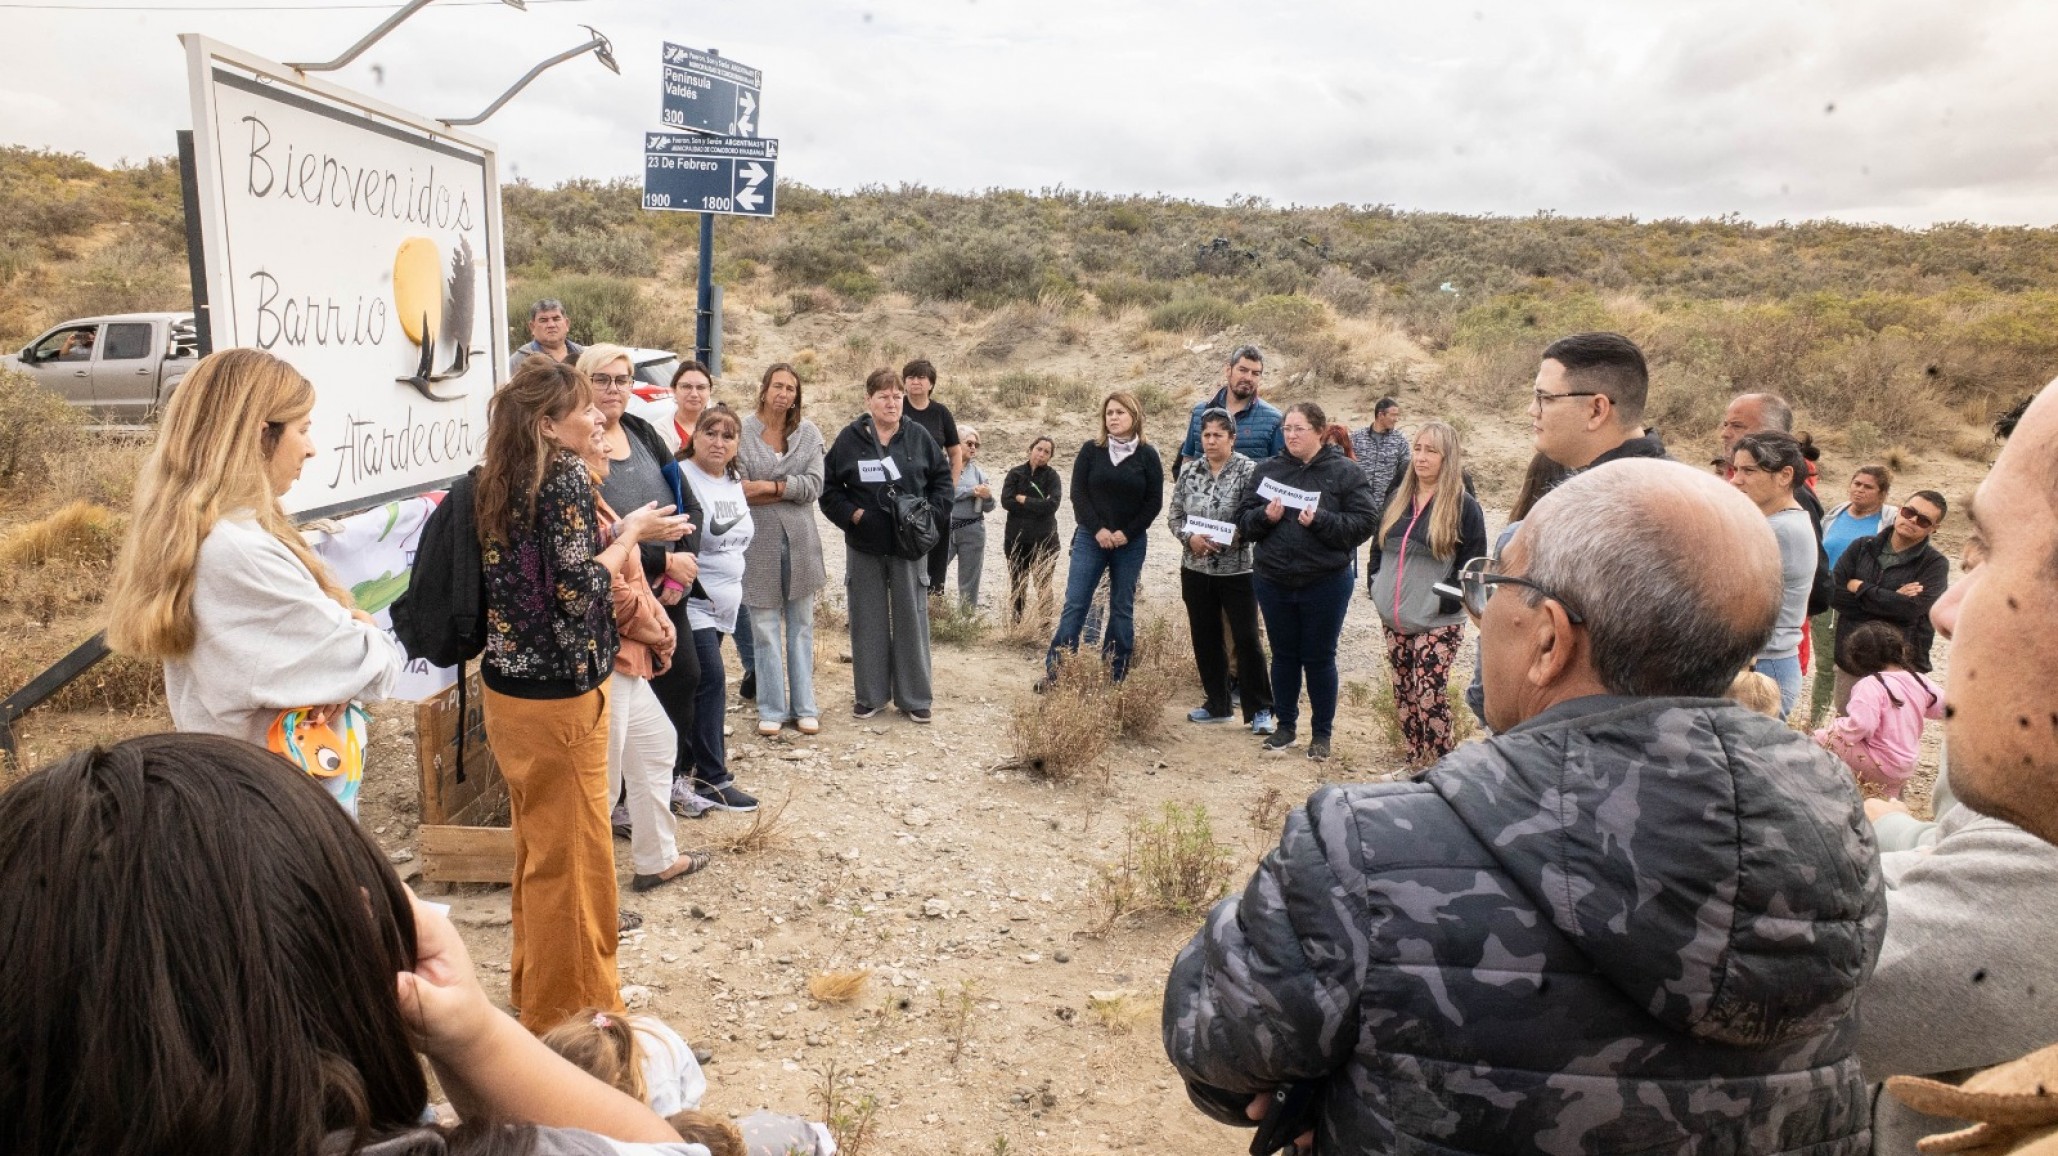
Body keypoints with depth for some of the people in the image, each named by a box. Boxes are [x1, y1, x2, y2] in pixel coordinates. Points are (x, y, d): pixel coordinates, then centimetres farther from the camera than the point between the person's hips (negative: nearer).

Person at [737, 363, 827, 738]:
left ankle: (804, 707, 19)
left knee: (801, 626, 10)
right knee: (765, 628, 3)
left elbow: (814, 485, -6)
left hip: (800, 541, 3)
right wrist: (790, 490, -11)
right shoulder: (741, 430, -5)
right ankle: (771, 710, 13)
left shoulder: (808, 433, 4)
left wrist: (770, 487, -16)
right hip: (758, 542, -2)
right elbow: (737, 490, -13)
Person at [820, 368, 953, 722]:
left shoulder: (919, 436, 1)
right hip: (864, 546, 0)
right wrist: (854, 514, -10)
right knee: (868, 620, 7)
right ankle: (870, 695, 19)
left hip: (910, 544, 0)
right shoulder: (850, 438, -2)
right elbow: (829, 487, 2)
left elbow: (943, 477, 8)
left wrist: (929, 512, -4)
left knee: (911, 618, 6)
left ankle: (915, 696, 15)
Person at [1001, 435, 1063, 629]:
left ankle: (1045, 626, -1)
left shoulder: (1052, 476, 1)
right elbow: (1006, 501, -8)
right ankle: (1014, 625, 16)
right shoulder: (1015, 473, 5)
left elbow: (1052, 504, -14)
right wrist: (1037, 506, -11)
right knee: (1016, 584, 9)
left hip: (1044, 539, -2)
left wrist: (1023, 500, -10)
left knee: (1043, 584, -4)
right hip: (1016, 538, 2)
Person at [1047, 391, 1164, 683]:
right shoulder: (1091, 450, 2)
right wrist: (1098, 529, -13)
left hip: (1131, 542, 0)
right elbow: (1078, 493, -2)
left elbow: (1154, 501, -1)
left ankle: (1117, 675, 13)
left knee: (1122, 608, 6)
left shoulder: (1147, 455, 1)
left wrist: (1127, 533, -11)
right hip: (1090, 538, 0)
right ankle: (1053, 670, -2)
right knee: (1074, 604, -4)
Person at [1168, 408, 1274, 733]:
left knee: (1247, 639, -2)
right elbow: (1175, 516, 8)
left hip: (1237, 569, -5)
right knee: (1205, 638, 12)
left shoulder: (1248, 470, -8)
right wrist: (1190, 537, -10)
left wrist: (1236, 535, -24)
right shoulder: (1189, 471, 6)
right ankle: (1216, 705, 25)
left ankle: (1260, 710, 8)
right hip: (1196, 568, 5)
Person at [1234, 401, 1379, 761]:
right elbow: (1243, 518, 6)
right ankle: (1286, 725, 28)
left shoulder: (1345, 472, -5)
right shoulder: (1267, 469, 6)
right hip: (1272, 580, 3)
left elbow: (1364, 523, -11)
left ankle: (1322, 732, 21)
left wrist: (1320, 521, -22)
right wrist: (1265, 516, -15)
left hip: (1326, 583, -3)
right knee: (1284, 655, 13)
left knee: (1319, 658, 6)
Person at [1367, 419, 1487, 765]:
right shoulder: (1399, 499, 13)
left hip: (1436, 623, -6)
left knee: (1429, 698, -11)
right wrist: (1377, 588, 7)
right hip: (1394, 618, 7)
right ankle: (1415, 765, 22)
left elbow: (1473, 564, -10)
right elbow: (1380, 548, 20)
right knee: (1403, 695, 11)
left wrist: (1446, 600, -15)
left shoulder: (1464, 505, -7)